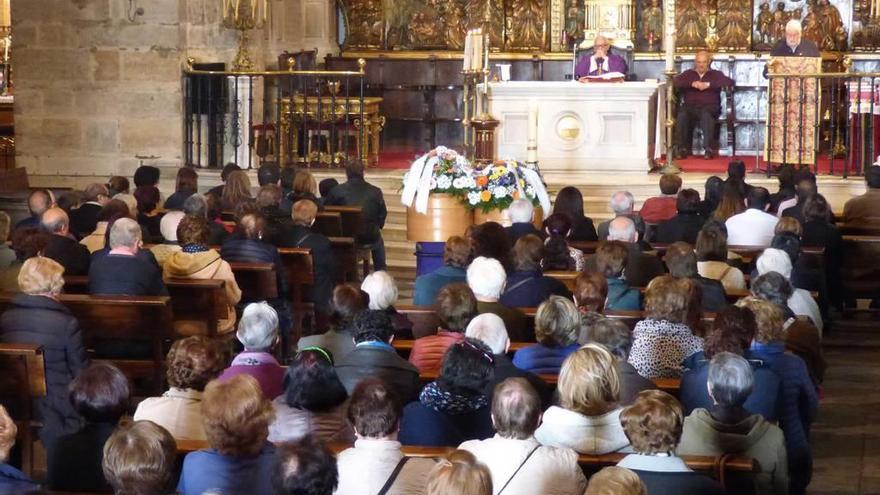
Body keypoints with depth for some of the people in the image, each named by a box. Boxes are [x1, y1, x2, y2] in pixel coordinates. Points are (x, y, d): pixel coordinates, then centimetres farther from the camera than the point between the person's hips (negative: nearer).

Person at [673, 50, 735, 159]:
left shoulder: (716, 74, 18)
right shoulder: (688, 74, 24)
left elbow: (730, 82, -1)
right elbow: (675, 82, 6)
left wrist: (709, 84, -8)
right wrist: (692, 84, -9)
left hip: (709, 107, -1)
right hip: (690, 106, 2)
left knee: (706, 115, -37)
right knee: (682, 115, -33)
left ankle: (709, 149, -37)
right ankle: (681, 149, -30)